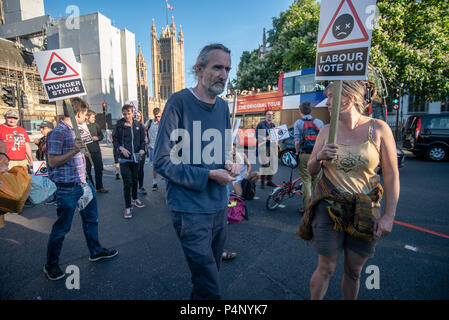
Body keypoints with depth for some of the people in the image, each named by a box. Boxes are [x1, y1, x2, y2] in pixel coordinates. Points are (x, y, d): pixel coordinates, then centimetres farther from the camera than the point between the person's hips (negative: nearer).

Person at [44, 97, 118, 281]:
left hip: (83, 183, 9)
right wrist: (74, 150, -27)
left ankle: (95, 251, 36)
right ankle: (51, 265, 27)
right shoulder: (58, 132, -16)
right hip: (68, 188, -9)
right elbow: (53, 161, -19)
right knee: (62, 228, 6)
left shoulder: (75, 130, 11)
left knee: (91, 219, 19)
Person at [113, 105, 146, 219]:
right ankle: (128, 207, 5)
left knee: (135, 179, 17)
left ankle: (134, 199, 38)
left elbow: (142, 140, 10)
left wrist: (142, 149, -8)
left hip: (135, 157, 3)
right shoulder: (119, 126, -1)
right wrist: (121, 148, -15)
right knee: (127, 182, -5)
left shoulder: (138, 126, 4)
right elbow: (115, 141, 3)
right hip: (124, 158, -3)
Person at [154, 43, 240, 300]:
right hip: (191, 209, -6)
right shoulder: (179, 102, -12)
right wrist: (209, 175, -18)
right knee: (210, 289, 2)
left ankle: (199, 296, 48)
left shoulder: (223, 106, 8)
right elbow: (162, 161, -14)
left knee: (211, 274, 24)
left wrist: (231, 163, -3)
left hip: (219, 205, 7)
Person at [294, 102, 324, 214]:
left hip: (304, 155, -2)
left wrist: (297, 152, 6)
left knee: (306, 181, 4)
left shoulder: (298, 123, -1)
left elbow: (297, 142, -10)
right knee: (317, 181, 13)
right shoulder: (319, 122, 6)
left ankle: (306, 208, 9)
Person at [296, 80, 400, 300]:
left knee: (354, 271, 15)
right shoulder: (327, 130, -1)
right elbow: (311, 171, 4)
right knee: (326, 269, 7)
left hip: (365, 211, 0)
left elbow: (391, 175, -3)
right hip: (329, 207, 0)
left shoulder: (378, 129, -7)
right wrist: (319, 157, -18)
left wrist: (389, 215, -6)